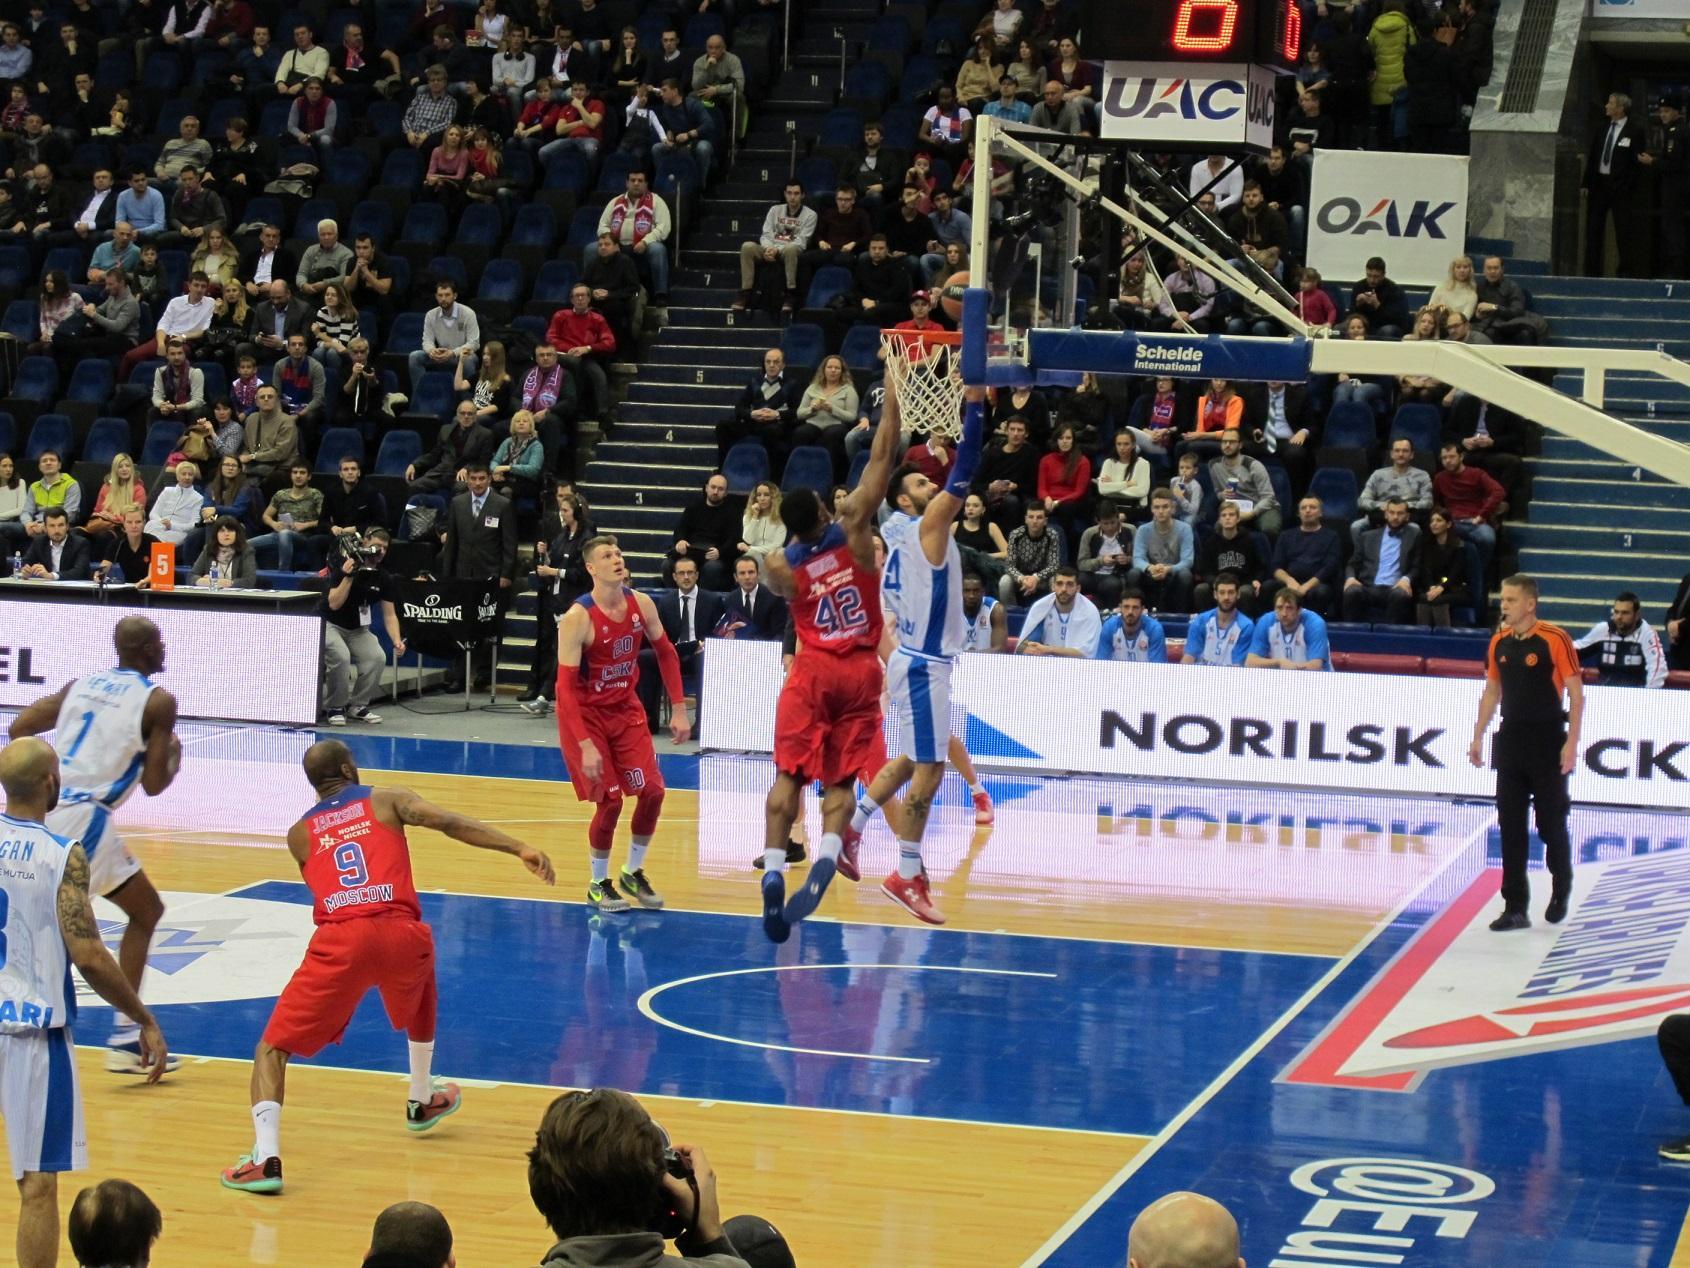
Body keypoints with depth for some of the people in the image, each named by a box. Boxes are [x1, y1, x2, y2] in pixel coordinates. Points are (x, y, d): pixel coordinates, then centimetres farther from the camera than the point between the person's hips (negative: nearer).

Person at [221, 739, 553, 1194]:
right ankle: (422, 1102, 51)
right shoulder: (387, 800, 19)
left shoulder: (298, 834, 24)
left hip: (340, 939, -1)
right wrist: (521, 849, -1)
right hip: (400, 933, 1)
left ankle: (265, 1159, -14)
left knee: (273, 1049, 7)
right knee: (420, 1001, 38)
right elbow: (449, 822, 4)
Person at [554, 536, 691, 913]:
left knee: (652, 790, -1)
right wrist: (585, 745, -29)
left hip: (625, 707, 5)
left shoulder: (641, 604, -8)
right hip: (585, 713, -5)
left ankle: (633, 873, 20)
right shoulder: (578, 618, -24)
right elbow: (565, 686, -24)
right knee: (609, 799, -10)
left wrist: (679, 709, 4)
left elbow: (665, 653, 8)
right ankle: (598, 885, 11)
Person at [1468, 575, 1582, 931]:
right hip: (1510, 740, 5)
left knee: (1551, 823, 4)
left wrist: (1572, 742, -16)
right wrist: (1478, 737, 12)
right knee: (1510, 827, 3)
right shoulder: (1499, 642, 6)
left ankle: (1561, 889, 28)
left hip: (1547, 742, -5)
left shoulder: (1555, 640, -11)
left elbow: (1576, 693, -10)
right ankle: (1515, 907, 7)